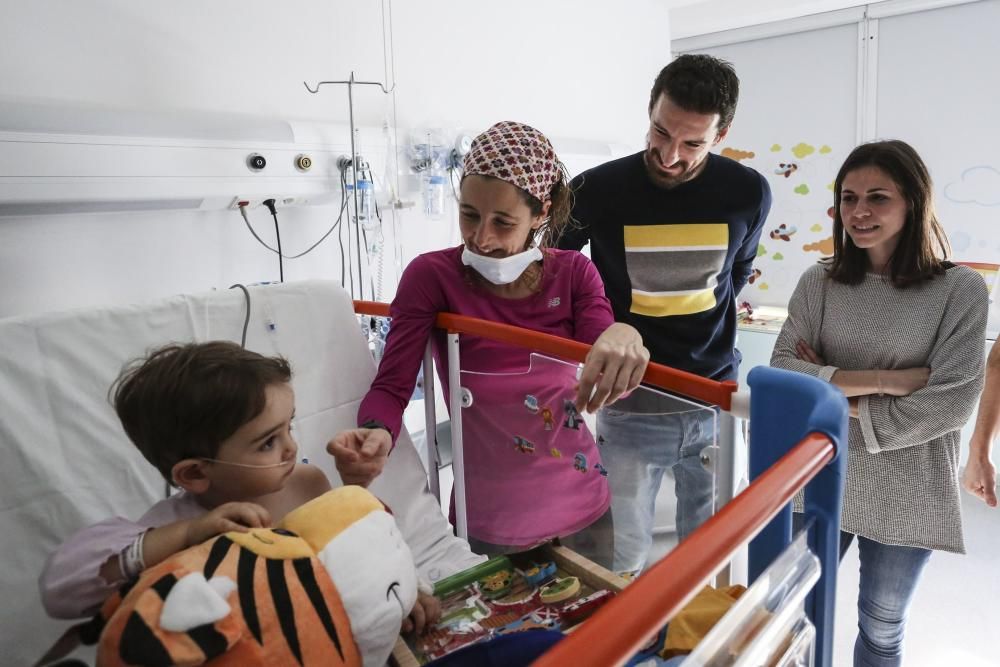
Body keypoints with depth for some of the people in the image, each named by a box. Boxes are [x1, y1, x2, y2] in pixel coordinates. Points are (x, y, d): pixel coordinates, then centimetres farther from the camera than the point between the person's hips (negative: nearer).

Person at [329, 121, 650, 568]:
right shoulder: (432, 276, -12)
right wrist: (376, 434, -39)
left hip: (584, 506, 4)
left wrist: (623, 336, -39)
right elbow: (391, 386, -16)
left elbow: (608, 375, -16)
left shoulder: (574, 273, -3)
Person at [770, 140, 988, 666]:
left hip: (906, 496, -1)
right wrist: (881, 380, -20)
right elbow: (781, 373, -12)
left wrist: (839, 400, -14)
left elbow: (951, 402, -16)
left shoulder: (960, 290, -9)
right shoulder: (818, 283, -3)